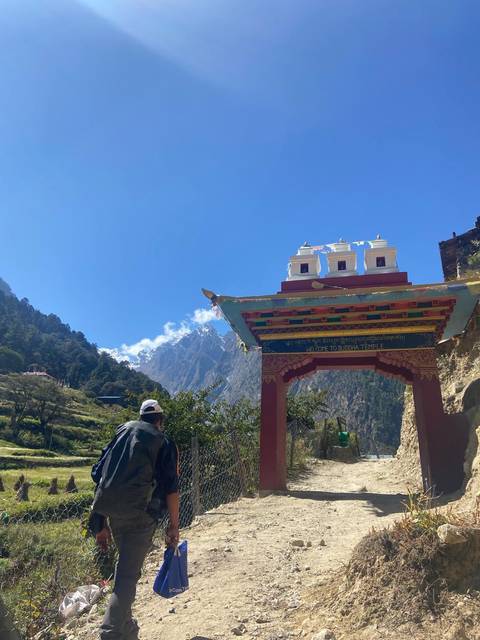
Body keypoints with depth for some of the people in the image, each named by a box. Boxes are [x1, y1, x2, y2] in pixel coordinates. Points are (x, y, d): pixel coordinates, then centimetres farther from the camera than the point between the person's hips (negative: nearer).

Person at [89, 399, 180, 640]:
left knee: (125, 564, 26)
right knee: (128, 575, 3)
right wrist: (174, 526, 5)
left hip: (110, 511, 6)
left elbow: (98, 474, 13)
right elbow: (171, 489, -4)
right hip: (139, 513, -6)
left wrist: (101, 524, 19)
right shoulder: (164, 443, 2)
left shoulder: (122, 432, 14)